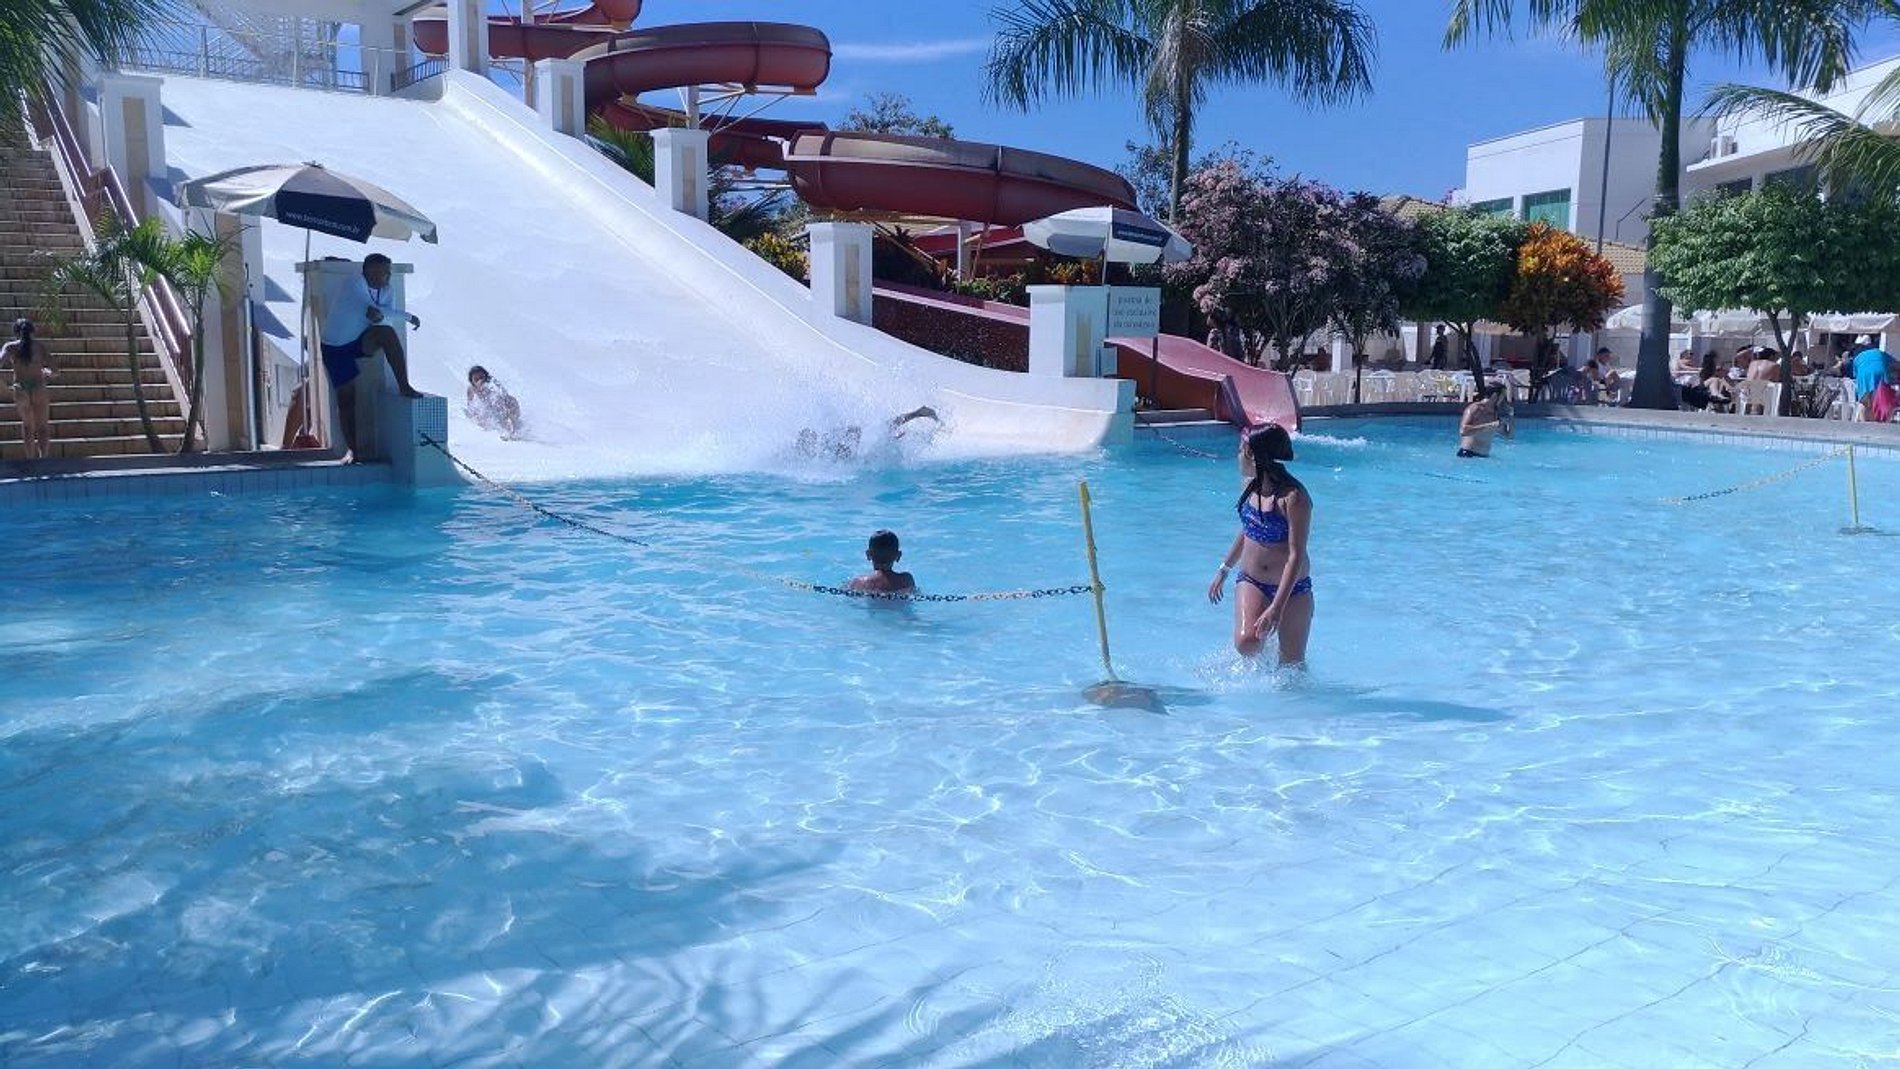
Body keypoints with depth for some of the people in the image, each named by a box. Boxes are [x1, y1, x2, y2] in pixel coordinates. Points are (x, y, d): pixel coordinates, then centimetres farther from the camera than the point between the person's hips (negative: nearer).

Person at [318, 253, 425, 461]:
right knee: (346, 396, -7)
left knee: (388, 333, -27)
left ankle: (404, 386, -23)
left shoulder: (386, 292, -2)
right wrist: (408, 317, -28)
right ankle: (352, 449, 1)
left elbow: (385, 318, -15)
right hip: (335, 348, -4)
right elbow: (374, 310, -34)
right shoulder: (355, 286, -21)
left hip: (360, 342, 4)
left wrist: (379, 315, -40)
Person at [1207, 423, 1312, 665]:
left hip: (1292, 589, -4)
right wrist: (1223, 571, 25)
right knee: (1246, 644, -20)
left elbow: (1296, 556, -24)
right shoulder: (1252, 486, 1)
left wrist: (1276, 608, -30)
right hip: (1251, 583, 5)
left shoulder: (1293, 497, -21)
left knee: (1293, 664, 3)